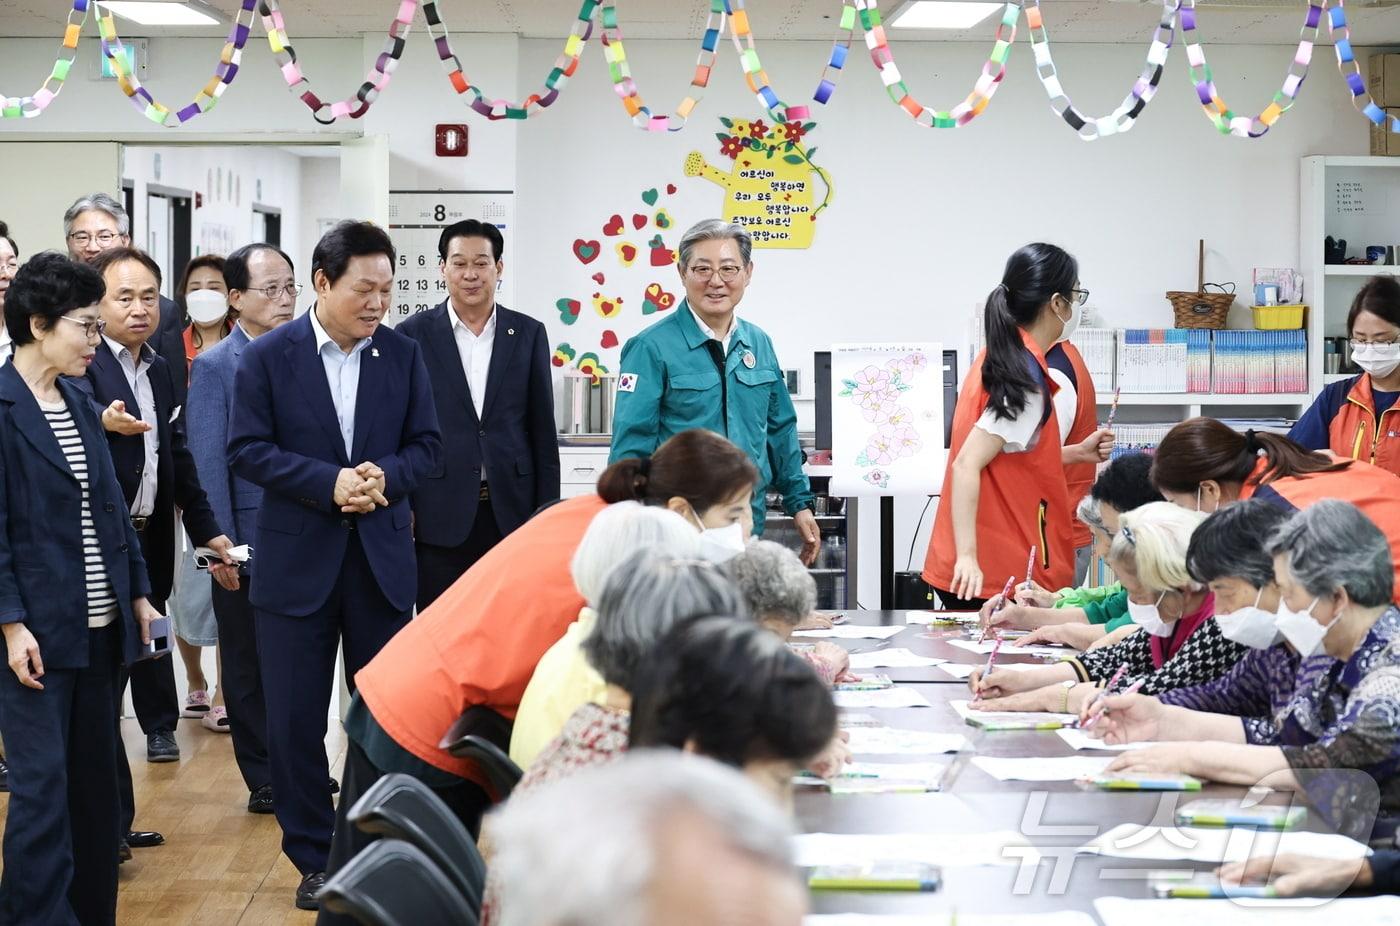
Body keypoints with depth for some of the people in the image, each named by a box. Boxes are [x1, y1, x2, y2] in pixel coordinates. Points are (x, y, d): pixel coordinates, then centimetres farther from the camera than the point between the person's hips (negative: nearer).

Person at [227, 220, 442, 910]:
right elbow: (247, 449, -8)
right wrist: (329, 483, -18)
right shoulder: (268, 356, -4)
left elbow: (426, 444, 5)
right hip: (297, 561, -2)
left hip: (382, 560, 2)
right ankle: (313, 857, 15)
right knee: (295, 719, 2)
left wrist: (387, 476, -16)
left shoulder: (403, 354, 3)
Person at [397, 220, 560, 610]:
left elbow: (543, 429, 8)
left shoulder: (529, 334, 7)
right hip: (440, 516, -1)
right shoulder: (414, 335, 2)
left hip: (512, 512, 1)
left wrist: (547, 512, 4)